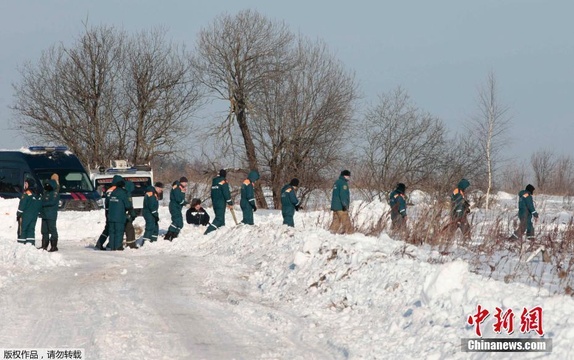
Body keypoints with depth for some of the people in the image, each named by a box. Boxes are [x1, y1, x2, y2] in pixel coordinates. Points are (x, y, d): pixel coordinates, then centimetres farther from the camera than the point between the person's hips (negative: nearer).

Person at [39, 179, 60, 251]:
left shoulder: (55, 193, -6)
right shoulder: (46, 193, 19)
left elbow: (52, 202, -19)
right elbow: (43, 201, 20)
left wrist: (42, 203, -18)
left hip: (51, 216, -8)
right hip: (44, 215, 8)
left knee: (52, 230, -7)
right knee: (44, 231, 11)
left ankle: (54, 246, -6)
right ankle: (44, 246, 16)